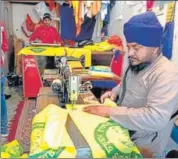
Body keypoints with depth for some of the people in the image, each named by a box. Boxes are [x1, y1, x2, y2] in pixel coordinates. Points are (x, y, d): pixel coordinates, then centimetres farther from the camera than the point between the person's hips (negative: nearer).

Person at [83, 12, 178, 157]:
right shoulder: (136, 64, 3)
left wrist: (109, 112, -32)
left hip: (142, 146, -7)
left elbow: (156, 118, -35)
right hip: (122, 132, 7)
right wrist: (115, 92, 0)